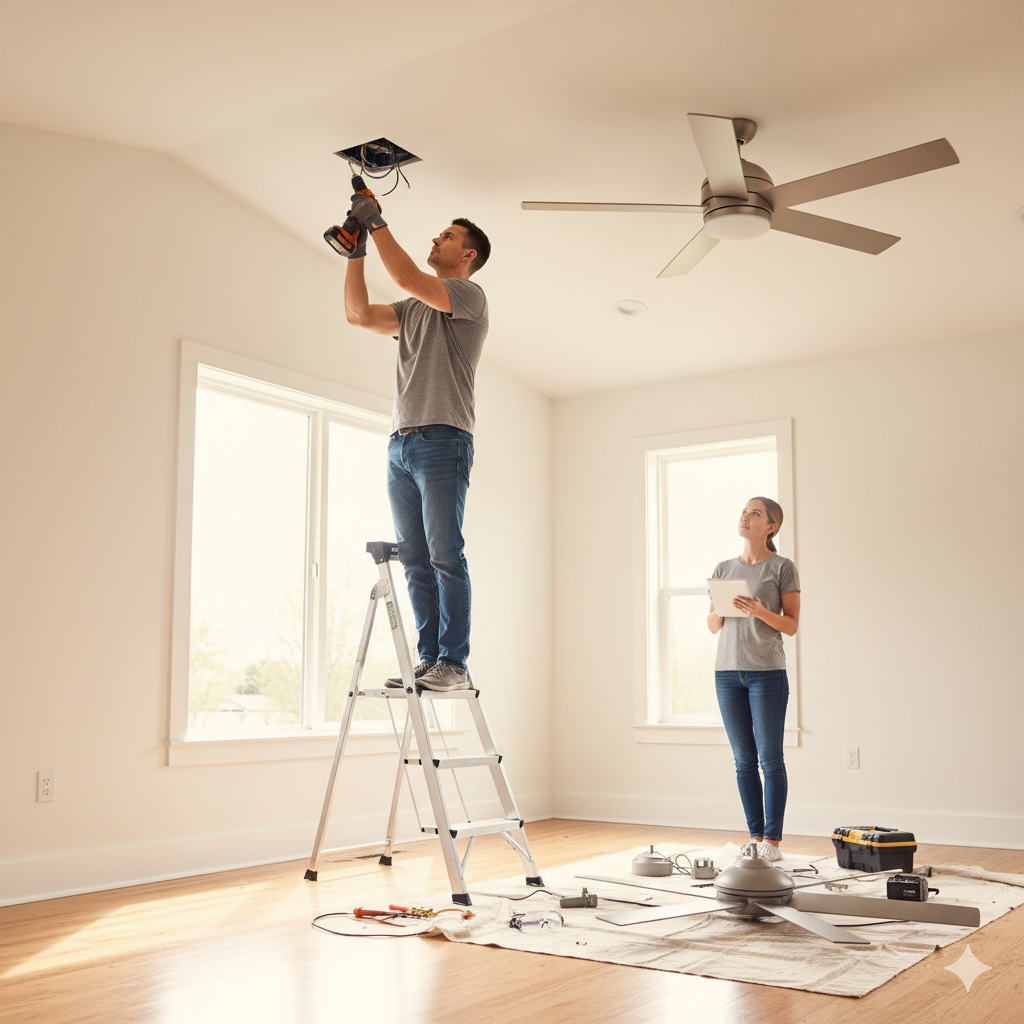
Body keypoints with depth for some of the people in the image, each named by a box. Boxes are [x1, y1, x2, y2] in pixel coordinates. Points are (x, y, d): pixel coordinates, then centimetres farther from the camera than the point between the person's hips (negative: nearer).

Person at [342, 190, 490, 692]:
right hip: (401, 444, 8)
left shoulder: (469, 294, 1)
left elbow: (407, 278, -13)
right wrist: (356, 250, 15)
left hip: (442, 439, -8)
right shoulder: (413, 308, 26)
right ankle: (429, 660, 7)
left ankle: (453, 663, -9)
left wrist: (377, 222, -3)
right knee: (415, 559, 4)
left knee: (444, 555, -11)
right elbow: (358, 314, 19)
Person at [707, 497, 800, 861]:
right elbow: (714, 626, 14)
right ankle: (755, 837, 15)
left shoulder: (782, 568, -1)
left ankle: (772, 841, 6)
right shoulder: (723, 569, 13)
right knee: (744, 759, 7)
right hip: (728, 671, 4)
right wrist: (721, 607, -8)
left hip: (767, 672, -4)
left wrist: (760, 611, -20)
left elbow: (791, 625, -3)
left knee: (770, 758, -2)